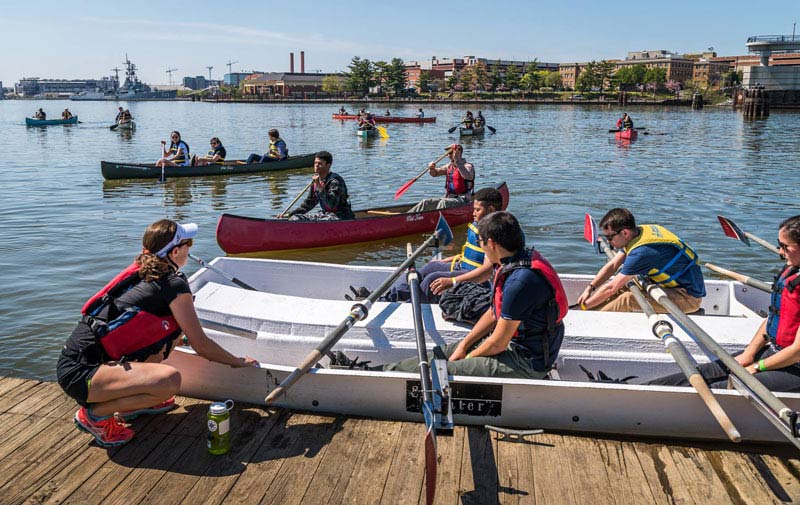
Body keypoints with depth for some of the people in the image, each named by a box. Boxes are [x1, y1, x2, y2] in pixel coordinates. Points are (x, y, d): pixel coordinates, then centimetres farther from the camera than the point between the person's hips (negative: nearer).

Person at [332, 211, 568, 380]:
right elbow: (494, 313, 12)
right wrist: (464, 345, 6)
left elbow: (498, 343, -22)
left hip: (526, 363, -9)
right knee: (438, 353, 6)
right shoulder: (518, 261, 4)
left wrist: (467, 357, -5)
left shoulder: (520, 281, -29)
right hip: (514, 343, 9)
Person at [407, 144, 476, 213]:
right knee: (426, 202, -3)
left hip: (461, 199, -7)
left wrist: (457, 161, -35)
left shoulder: (468, 166, -8)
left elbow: (467, 176, -31)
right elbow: (435, 173, 18)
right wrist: (432, 168, -6)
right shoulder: (449, 166, 15)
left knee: (444, 202, -36)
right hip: (448, 198, 7)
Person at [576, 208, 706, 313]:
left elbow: (611, 288, -22)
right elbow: (612, 266, 5)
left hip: (689, 296, -10)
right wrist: (589, 288, -3)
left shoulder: (642, 252, -29)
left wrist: (584, 306, -12)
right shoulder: (637, 232, -3)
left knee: (628, 298, -24)